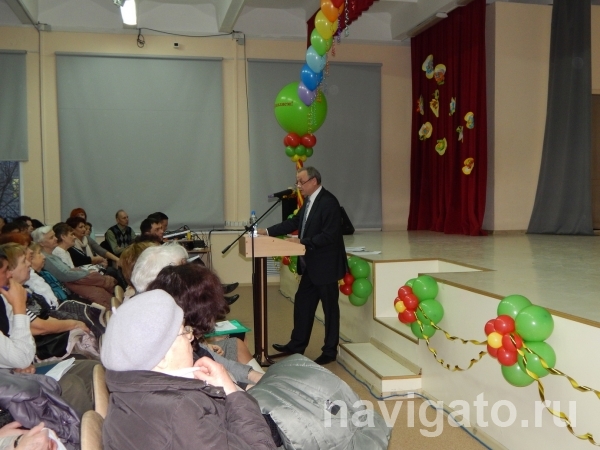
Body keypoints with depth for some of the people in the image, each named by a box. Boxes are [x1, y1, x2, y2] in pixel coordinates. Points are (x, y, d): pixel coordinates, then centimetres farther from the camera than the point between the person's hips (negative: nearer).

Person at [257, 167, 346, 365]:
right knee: (302, 302, 17)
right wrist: (269, 231, 8)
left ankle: (330, 351, 18)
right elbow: (295, 222, 15)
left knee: (329, 307, 5)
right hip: (311, 266, 10)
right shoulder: (309, 201, 8)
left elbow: (329, 235, -25)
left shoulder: (328, 202, -20)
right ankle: (297, 345, 31)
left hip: (325, 265, -10)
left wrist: (303, 242, -25)